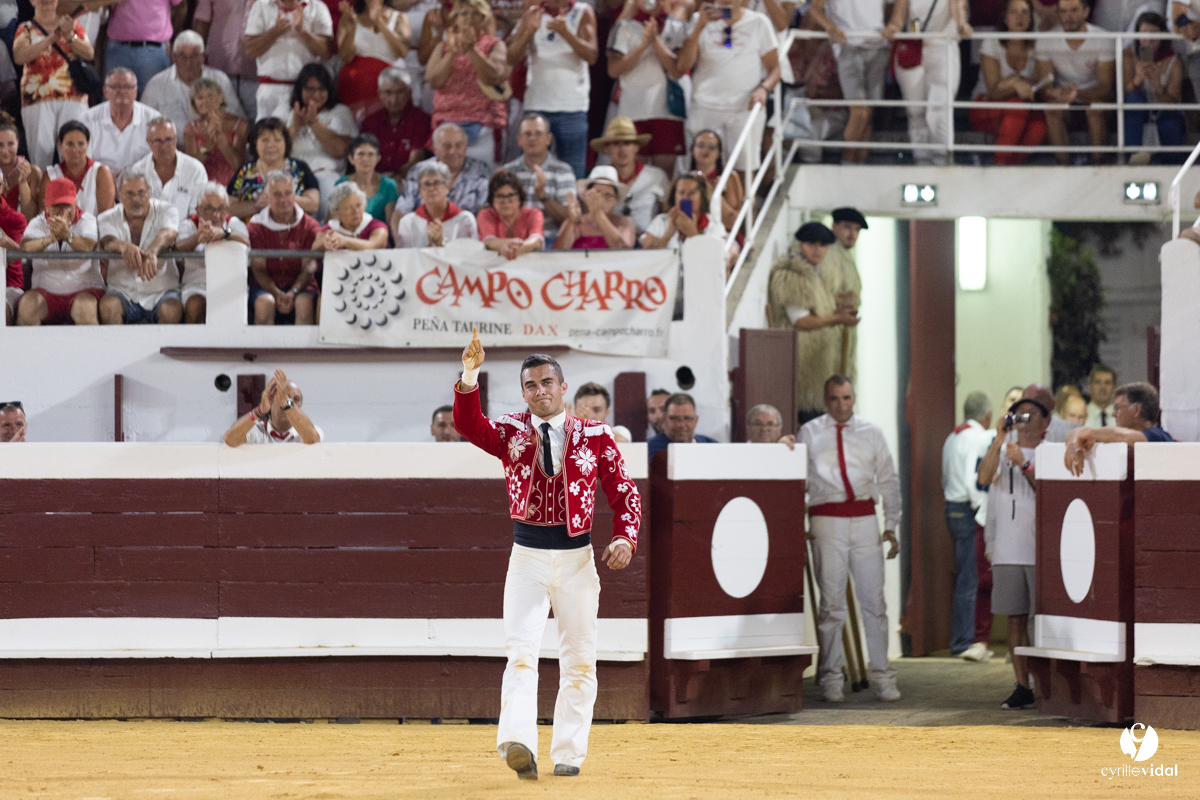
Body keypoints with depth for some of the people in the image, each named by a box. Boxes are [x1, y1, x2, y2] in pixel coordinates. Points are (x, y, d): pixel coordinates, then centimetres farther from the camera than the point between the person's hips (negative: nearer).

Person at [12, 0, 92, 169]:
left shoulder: (73, 26, 17)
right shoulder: (26, 29, 13)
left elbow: (89, 54, 5)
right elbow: (20, 57, -6)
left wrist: (70, 36, -14)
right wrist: (51, 38, -14)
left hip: (72, 97, 1)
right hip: (38, 97, -1)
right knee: (41, 149, -10)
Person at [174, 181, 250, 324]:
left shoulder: (234, 223, 8)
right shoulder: (189, 224, 8)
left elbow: (245, 242, -17)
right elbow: (180, 246, -17)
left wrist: (224, 232, -41)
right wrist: (198, 236, -42)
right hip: (197, 284, 0)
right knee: (194, 305, -32)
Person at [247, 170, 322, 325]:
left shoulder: (310, 226, 4)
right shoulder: (256, 226, 5)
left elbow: (309, 268, -4)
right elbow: (258, 269, -2)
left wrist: (293, 293, -23)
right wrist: (277, 294, -21)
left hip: (300, 285, 0)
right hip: (265, 287, 0)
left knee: (304, 303, -34)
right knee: (265, 302, -34)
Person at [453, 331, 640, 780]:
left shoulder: (595, 437, 2)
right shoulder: (511, 432, 1)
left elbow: (624, 492, 3)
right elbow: (469, 426, -18)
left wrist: (624, 538, -14)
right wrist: (470, 375, -34)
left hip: (578, 558, 1)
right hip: (528, 557, -1)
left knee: (578, 659, 6)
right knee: (520, 652, -16)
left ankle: (568, 754, 14)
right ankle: (519, 742, -30)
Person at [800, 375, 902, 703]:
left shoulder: (871, 433, 11)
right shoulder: (810, 433, 8)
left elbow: (888, 479, 14)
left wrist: (891, 525, 9)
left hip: (864, 518, 1)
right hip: (827, 519, -1)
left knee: (874, 598, -1)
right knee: (831, 601, -2)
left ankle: (881, 675, 5)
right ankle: (831, 677, 5)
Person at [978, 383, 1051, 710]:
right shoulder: (1005, 446, 11)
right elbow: (985, 477, -6)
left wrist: (1024, 465, -17)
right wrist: (999, 439, -12)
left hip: (1040, 548, -4)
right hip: (1007, 548, 4)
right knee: (1015, 618, 4)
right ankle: (1022, 686, 9)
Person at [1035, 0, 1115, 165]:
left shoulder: (1102, 39, -13)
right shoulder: (1046, 41, -8)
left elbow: (1105, 86, -19)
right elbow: (1044, 88, -12)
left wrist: (1077, 93, -39)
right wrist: (1057, 94, -38)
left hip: (1094, 96, -1)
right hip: (1061, 98, 1)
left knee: (1096, 108, -35)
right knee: (1052, 109, -32)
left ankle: (1098, 163, -28)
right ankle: (1064, 164, -29)